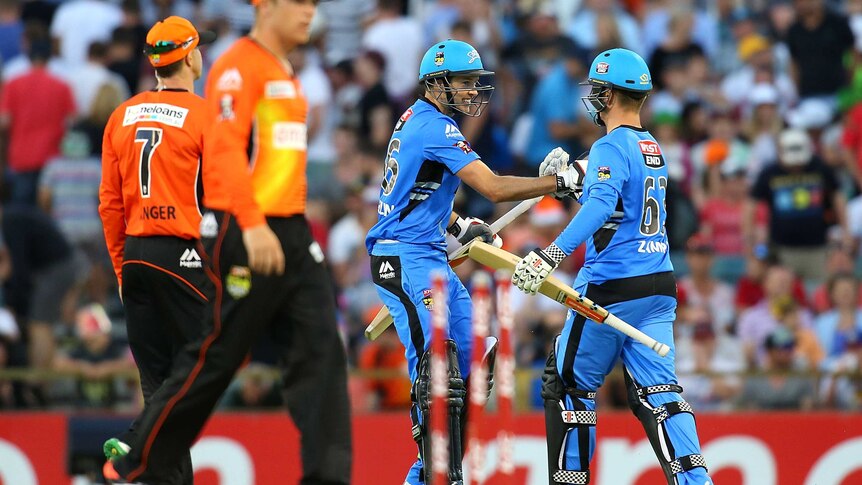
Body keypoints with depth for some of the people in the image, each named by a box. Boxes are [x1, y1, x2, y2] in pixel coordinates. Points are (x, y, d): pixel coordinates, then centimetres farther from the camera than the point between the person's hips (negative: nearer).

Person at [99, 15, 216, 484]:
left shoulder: (122, 116, 10)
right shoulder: (203, 115, -6)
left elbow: (109, 203, 12)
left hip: (135, 254, 6)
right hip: (183, 254, -6)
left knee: (158, 379, 9)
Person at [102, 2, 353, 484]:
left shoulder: (288, 76, 20)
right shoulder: (239, 66, -10)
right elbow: (226, 148, -21)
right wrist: (252, 225, -30)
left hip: (292, 233, 9)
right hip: (247, 235, -9)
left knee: (321, 351, -4)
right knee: (216, 358, -2)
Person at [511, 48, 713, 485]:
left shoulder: (611, 147, -12)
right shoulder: (654, 149, 15)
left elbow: (600, 207, -29)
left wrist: (550, 256, -37)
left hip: (612, 287, -7)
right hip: (659, 286, 7)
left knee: (568, 382, 8)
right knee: (656, 390, 1)